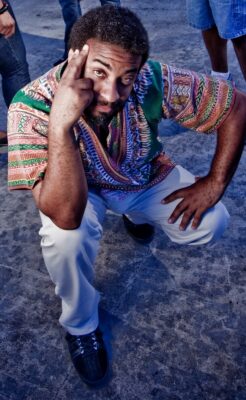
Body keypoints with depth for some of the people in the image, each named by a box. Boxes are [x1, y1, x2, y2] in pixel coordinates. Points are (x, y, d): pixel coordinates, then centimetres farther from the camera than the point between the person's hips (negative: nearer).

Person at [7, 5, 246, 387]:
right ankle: (80, 323, 0)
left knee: (210, 224, -12)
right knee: (66, 237, -34)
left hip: (145, 176, 3)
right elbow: (66, 216, -45)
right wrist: (60, 124, -56)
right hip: (77, 190, -2)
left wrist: (215, 183, -18)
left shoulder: (153, 81, -31)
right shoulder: (31, 106, -36)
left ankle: (136, 212, 23)